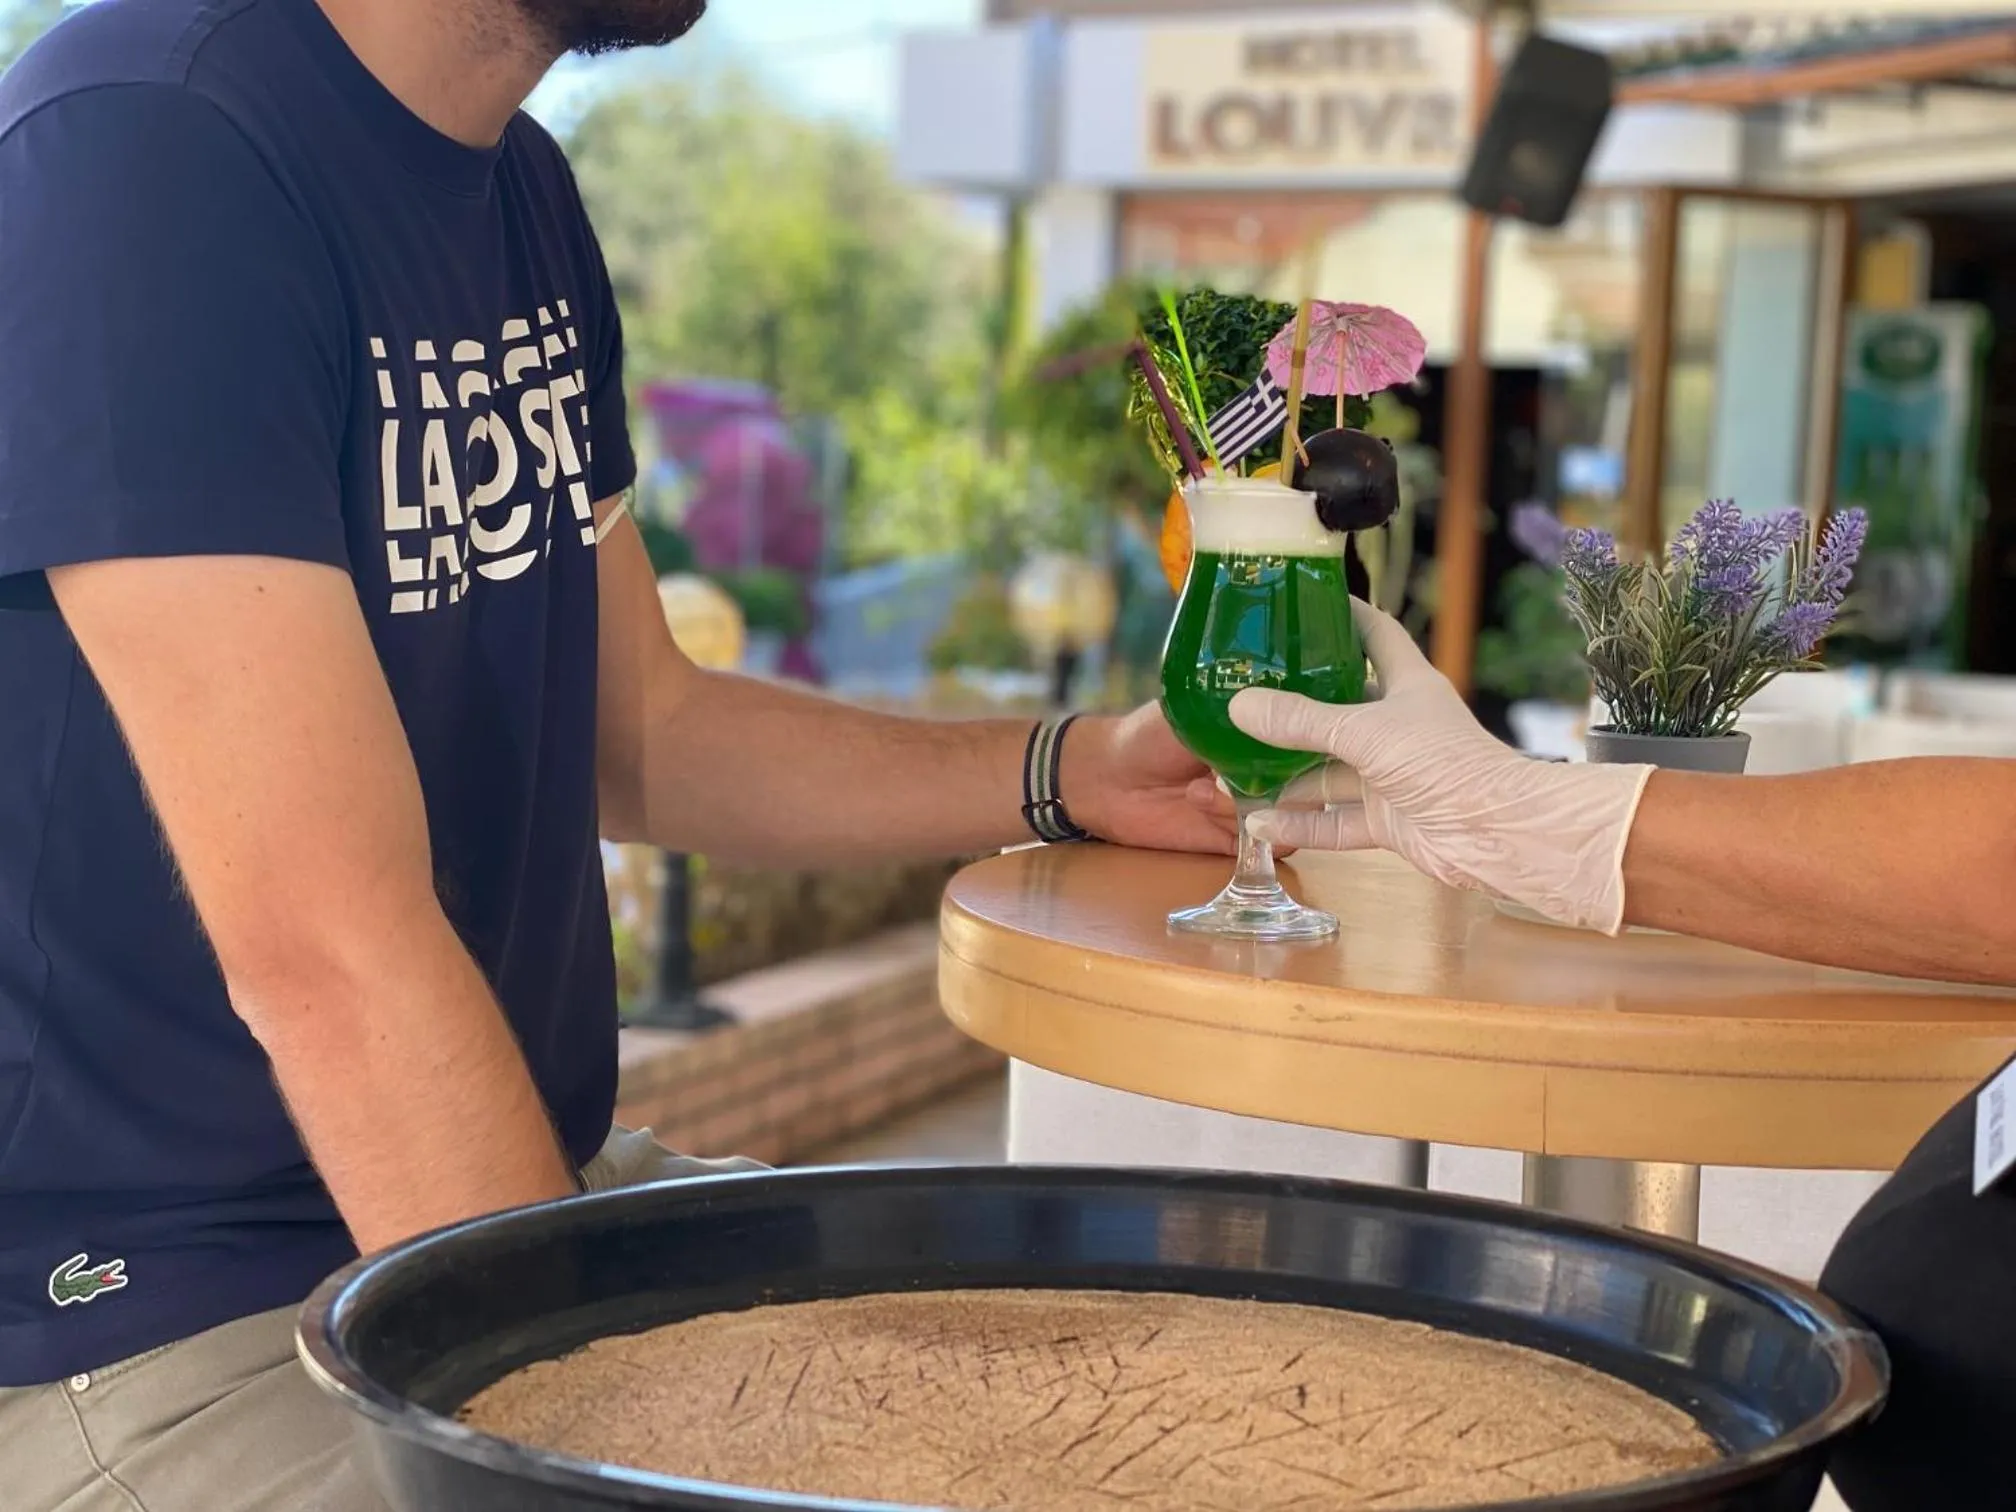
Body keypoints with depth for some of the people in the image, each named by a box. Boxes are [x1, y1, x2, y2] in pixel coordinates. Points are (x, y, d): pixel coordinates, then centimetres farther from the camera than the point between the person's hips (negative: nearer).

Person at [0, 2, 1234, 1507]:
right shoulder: (138, 154, -21)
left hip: (530, 1181, 9)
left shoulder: (520, 186, 9)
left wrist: (1069, 775, 5)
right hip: (172, 1318, -9)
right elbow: (328, 954, -26)